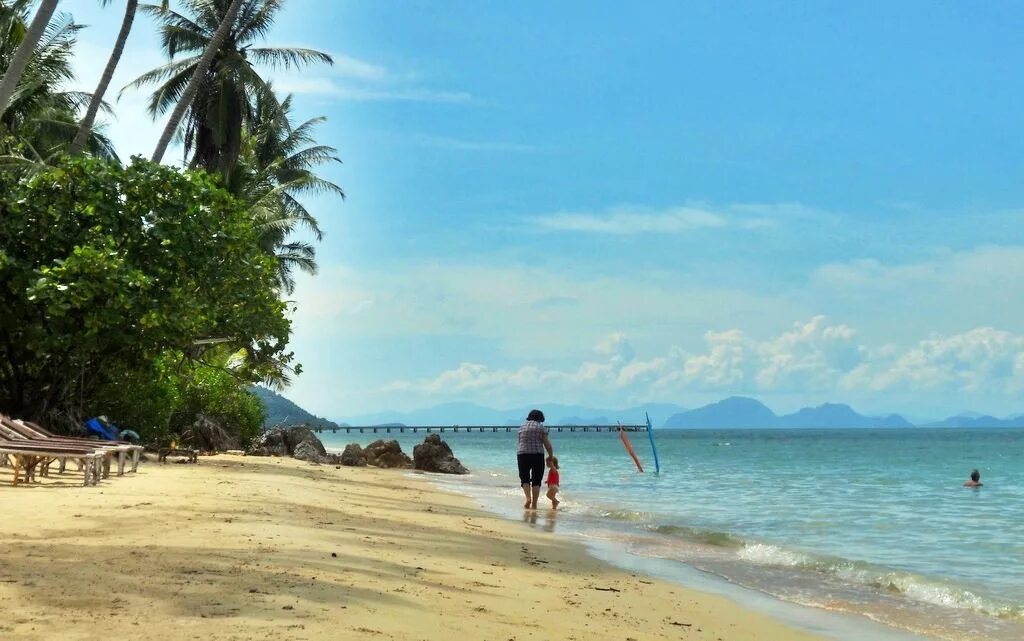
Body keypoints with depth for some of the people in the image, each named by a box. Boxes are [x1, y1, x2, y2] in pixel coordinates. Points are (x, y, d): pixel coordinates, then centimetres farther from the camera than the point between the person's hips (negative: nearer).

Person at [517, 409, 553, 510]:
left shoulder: (522, 427, 13)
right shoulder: (541, 427, 3)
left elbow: (520, 442, 16)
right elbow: (547, 444, 0)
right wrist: (551, 457, 9)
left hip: (522, 454, 2)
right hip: (537, 455, -2)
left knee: (524, 478, 11)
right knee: (536, 480, 5)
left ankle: (528, 497, -12)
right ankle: (534, 504, 2)